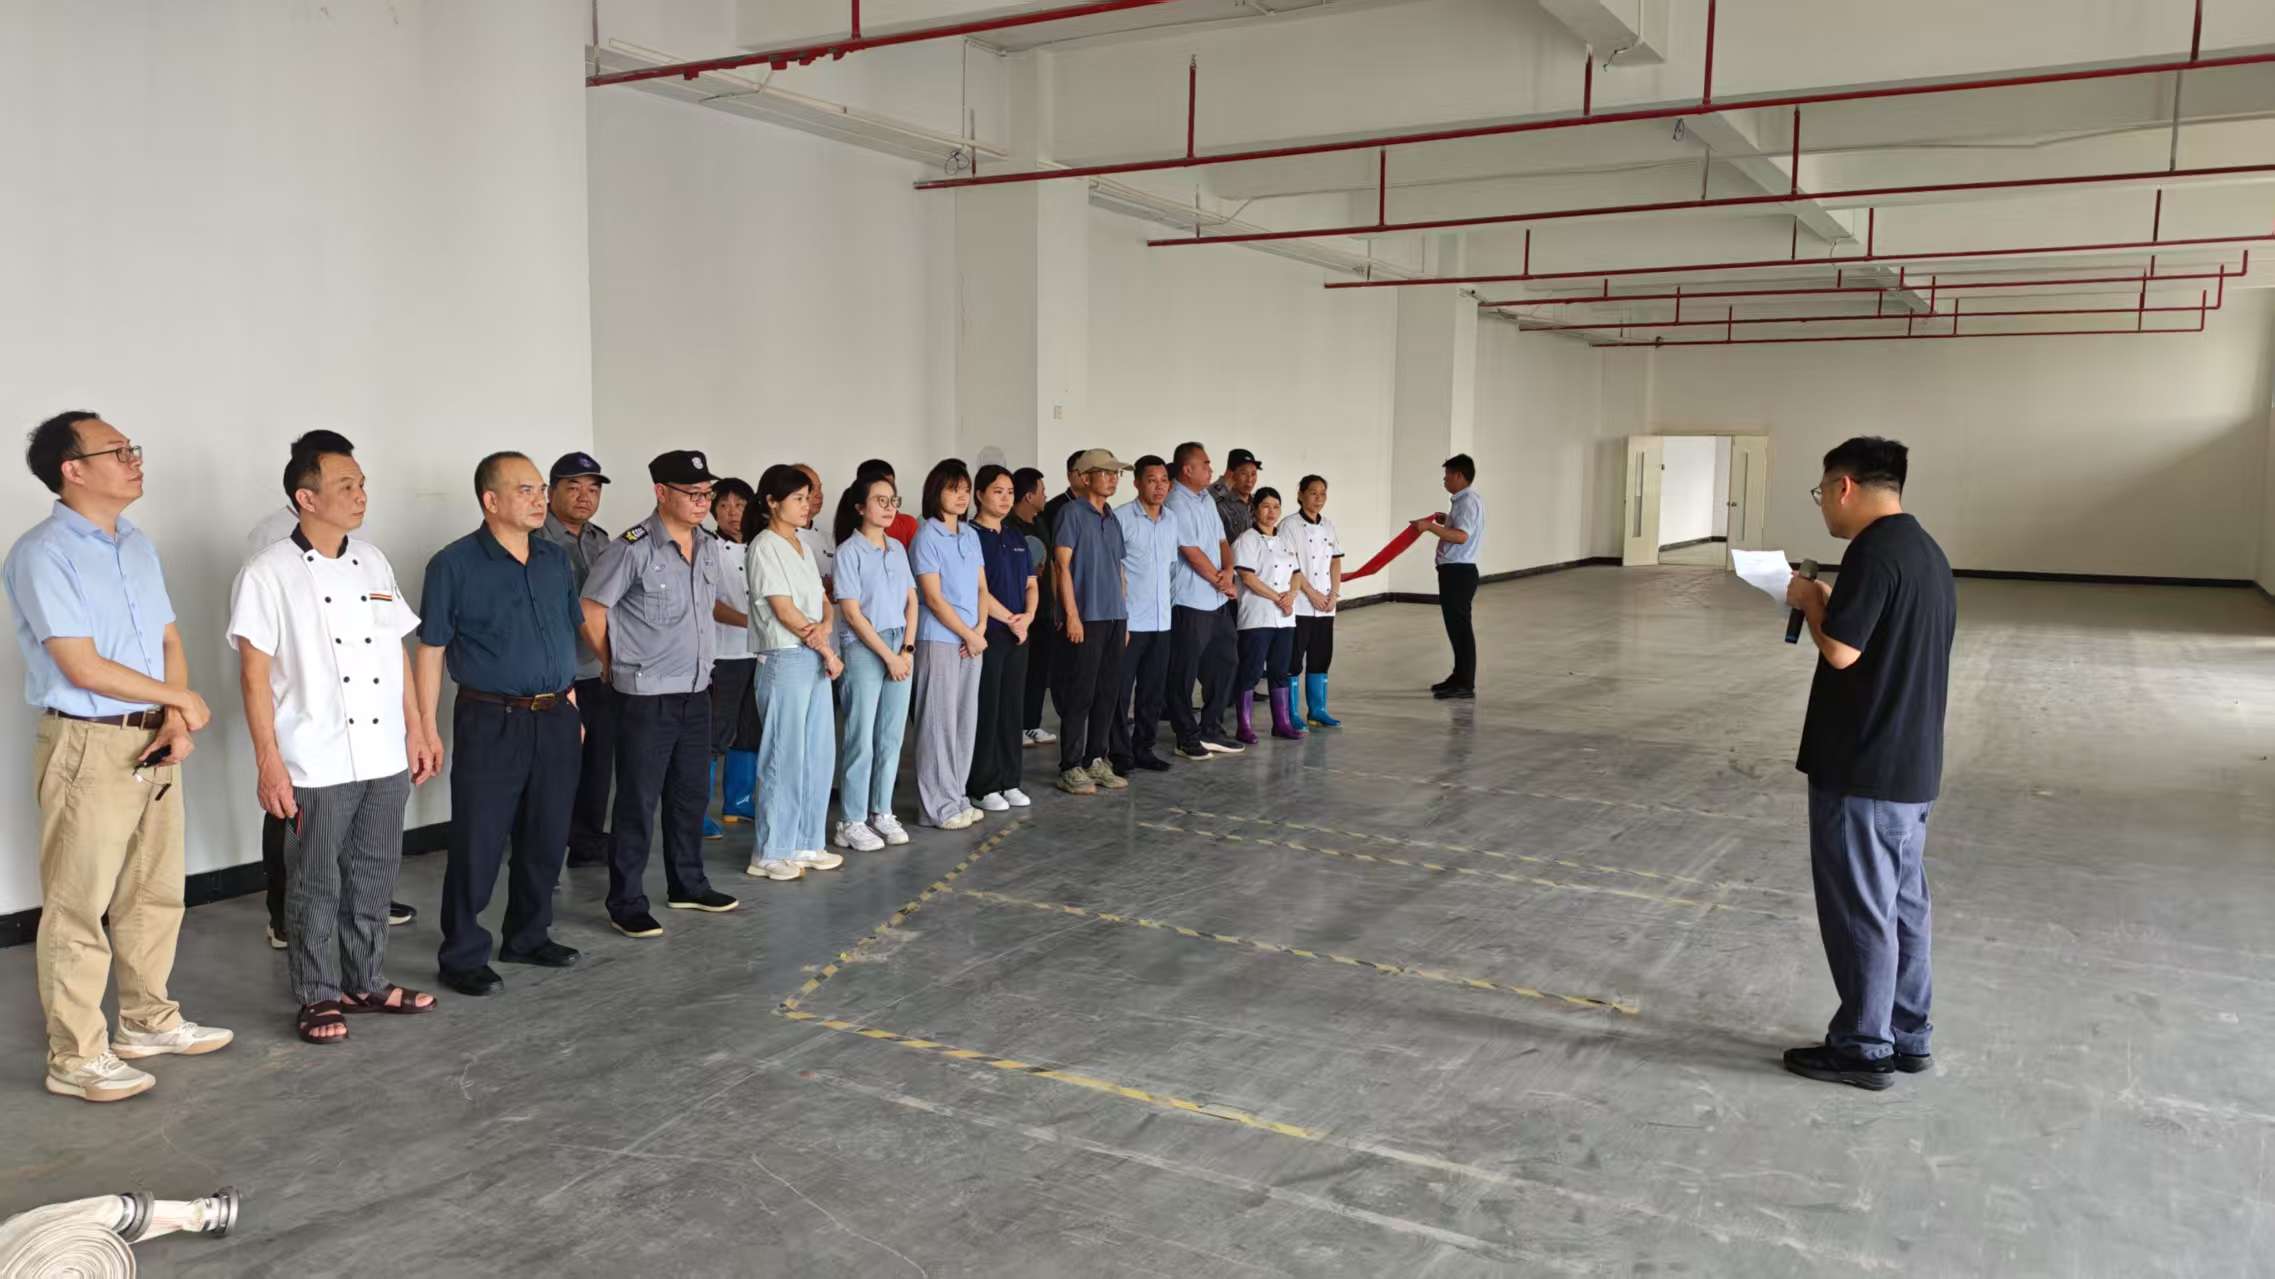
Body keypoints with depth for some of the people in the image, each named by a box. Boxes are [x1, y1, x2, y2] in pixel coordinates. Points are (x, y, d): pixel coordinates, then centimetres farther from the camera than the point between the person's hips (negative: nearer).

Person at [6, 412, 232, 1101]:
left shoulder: (139, 545, 10)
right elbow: (83, 668, -19)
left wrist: (176, 721, -4)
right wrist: (183, 699, -8)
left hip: (155, 742, 8)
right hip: (89, 747, -8)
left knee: (155, 893, 17)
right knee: (79, 908, 1)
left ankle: (146, 1020, 33)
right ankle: (76, 1058, 12)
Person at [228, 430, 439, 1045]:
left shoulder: (373, 562, 9)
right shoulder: (268, 573, -8)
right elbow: (255, 673, -10)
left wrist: (416, 729, 12)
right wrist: (269, 763, -13)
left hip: (386, 757, 6)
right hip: (317, 764, -5)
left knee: (373, 878, 15)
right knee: (316, 886, 7)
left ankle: (365, 983, 29)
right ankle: (318, 998, 20)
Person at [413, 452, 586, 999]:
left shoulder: (557, 559, 10)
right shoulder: (454, 565, -7)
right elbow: (430, 652, -6)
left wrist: (570, 703, 14)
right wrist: (425, 730, -10)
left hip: (555, 721, 5)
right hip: (491, 722, -5)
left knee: (546, 839, 13)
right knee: (478, 844, 0)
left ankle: (528, 936, 29)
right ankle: (462, 957, 12)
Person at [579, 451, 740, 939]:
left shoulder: (706, 545, 7)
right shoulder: (633, 548, -15)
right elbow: (591, 610, -11)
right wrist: (613, 665, -1)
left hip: (696, 692, 7)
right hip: (646, 697, -7)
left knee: (691, 794, 17)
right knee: (638, 802, -1)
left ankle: (688, 884, 32)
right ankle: (626, 904, 9)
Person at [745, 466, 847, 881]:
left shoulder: (802, 546, 15)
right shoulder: (765, 547, -10)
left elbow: (822, 600, 13)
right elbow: (784, 611, -14)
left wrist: (823, 628, -11)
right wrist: (828, 651, -8)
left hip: (815, 658, 8)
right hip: (785, 660, -8)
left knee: (819, 754, 11)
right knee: (785, 757, -4)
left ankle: (806, 844, 21)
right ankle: (770, 853, 6)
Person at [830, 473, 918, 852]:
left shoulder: (897, 548, 11)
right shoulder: (849, 551, -7)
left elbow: (911, 602, 11)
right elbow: (852, 612, -11)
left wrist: (907, 650, -2)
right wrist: (887, 655, -12)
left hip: (900, 650, 6)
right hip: (863, 651, -6)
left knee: (891, 737, 9)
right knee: (861, 739, -2)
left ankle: (882, 813, 19)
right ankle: (851, 822, 6)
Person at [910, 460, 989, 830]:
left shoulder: (970, 535, 12)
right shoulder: (926, 537, -9)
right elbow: (934, 598, -13)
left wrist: (980, 631, -1)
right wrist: (969, 635, -9)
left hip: (971, 642, 7)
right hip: (939, 641, -7)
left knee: (966, 720, 10)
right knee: (939, 722, -2)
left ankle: (957, 797, 20)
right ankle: (938, 806, 5)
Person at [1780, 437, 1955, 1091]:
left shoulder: (1874, 550, -19)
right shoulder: (1927, 550, 12)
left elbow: (1840, 650, -23)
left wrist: (1809, 598, -6)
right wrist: (1833, 604, 12)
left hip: (1863, 768, -9)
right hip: (1914, 764, 9)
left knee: (1859, 909, 1)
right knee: (1903, 904, 16)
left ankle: (1864, 1048, 11)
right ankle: (1908, 1035, 26)